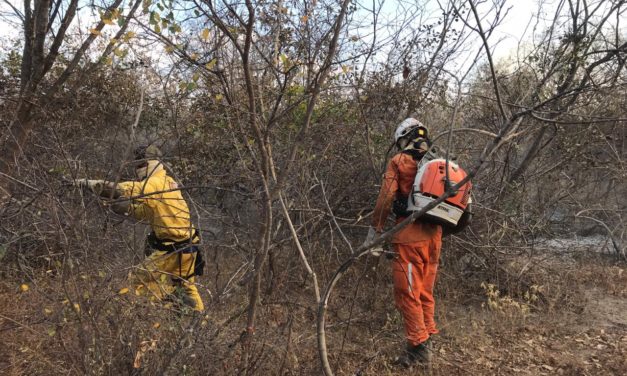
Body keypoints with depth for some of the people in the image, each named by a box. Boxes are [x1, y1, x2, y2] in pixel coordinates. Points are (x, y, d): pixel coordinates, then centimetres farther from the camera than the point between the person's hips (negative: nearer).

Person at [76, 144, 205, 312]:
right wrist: (125, 207, 2)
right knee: (187, 287, 20)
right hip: (187, 247, 10)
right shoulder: (166, 181, 13)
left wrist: (88, 183, -14)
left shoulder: (155, 182, -15)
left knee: (140, 281, 2)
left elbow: (124, 190, -22)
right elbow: (147, 212, 15)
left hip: (172, 250, -9)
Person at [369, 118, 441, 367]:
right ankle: (427, 340, 26)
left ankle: (419, 347, 5)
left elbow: (386, 198, -10)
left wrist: (376, 227, -1)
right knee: (425, 292, 17)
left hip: (410, 236, -7)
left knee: (407, 293, 1)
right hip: (434, 236, 7)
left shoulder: (399, 162, -4)